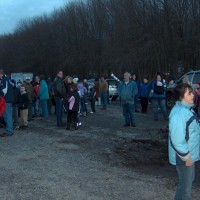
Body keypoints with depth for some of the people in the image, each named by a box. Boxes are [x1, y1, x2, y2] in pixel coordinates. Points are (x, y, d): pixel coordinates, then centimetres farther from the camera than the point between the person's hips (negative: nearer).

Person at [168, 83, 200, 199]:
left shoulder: (187, 109, 6)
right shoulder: (179, 113, -27)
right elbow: (177, 139, -29)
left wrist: (189, 155, 16)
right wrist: (186, 156, -21)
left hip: (190, 154, 10)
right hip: (184, 157, -10)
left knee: (189, 180, 25)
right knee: (185, 185, 5)